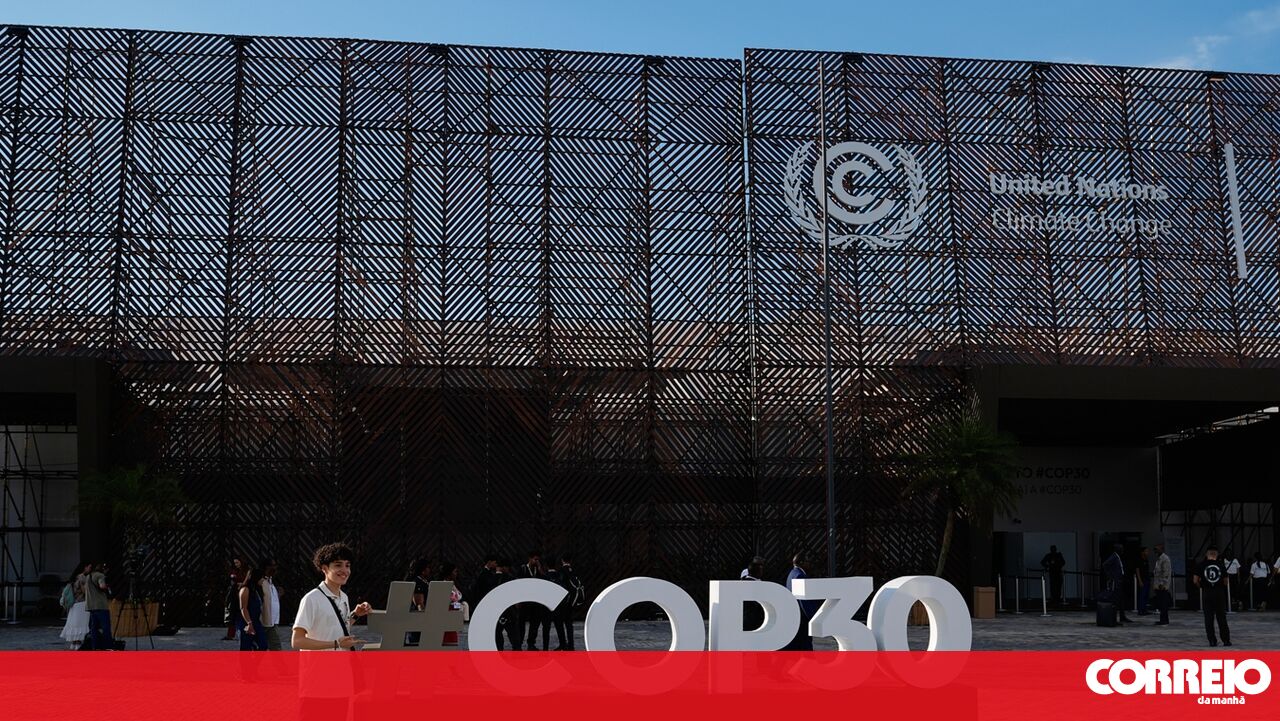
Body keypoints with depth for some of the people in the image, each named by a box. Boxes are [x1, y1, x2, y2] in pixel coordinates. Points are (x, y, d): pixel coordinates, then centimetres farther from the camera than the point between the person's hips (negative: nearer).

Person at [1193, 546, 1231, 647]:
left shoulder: (1201, 565, -2)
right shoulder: (1221, 565, 1)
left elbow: (1195, 580, -5)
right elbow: (1225, 582, 2)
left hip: (1207, 593, -1)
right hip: (1219, 593, 1)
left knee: (1209, 618, 4)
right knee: (1222, 618, 9)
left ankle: (1212, 641, 4)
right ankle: (1226, 640, 10)